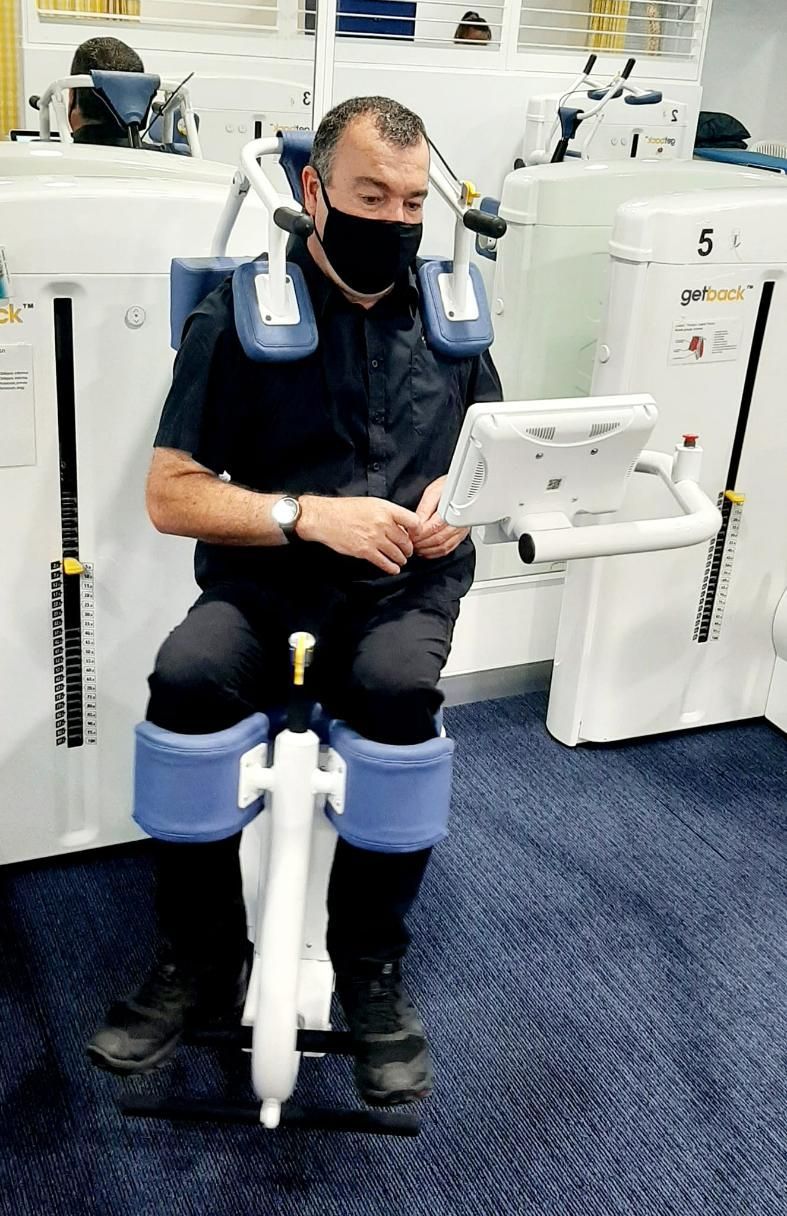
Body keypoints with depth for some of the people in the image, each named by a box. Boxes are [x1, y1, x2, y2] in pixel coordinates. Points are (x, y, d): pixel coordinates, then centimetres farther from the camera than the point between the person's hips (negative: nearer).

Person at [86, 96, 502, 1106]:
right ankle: (198, 960, -9)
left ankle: (372, 965, -10)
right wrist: (310, 514, -15)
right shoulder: (239, 314, 2)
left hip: (405, 591, 1)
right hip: (263, 587, -1)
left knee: (397, 689, -33)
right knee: (187, 678, -32)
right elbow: (170, 494, -1)